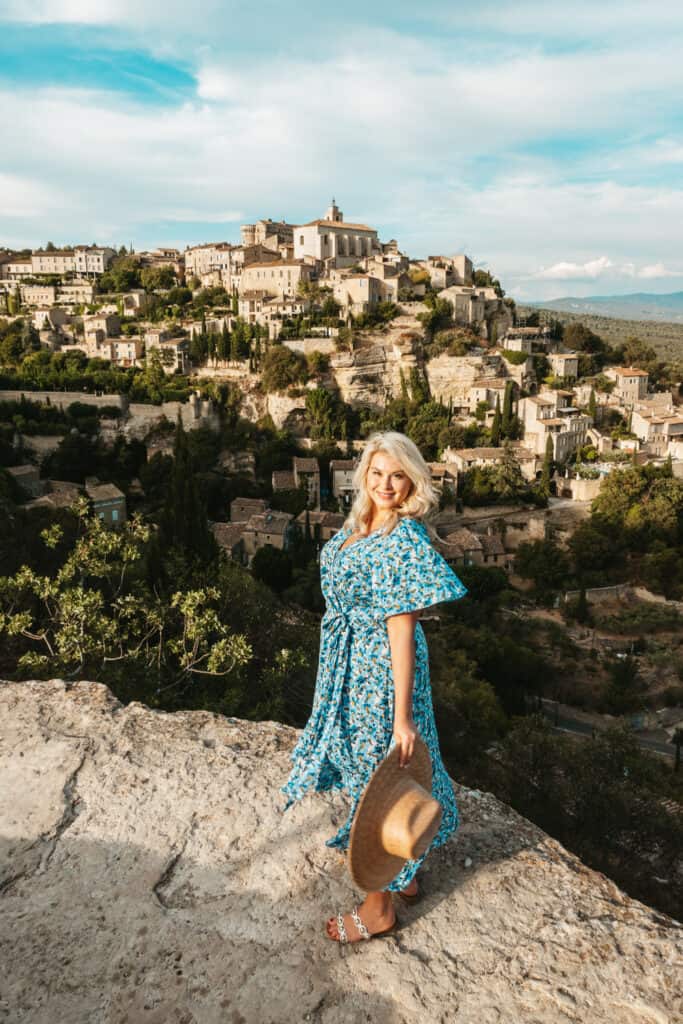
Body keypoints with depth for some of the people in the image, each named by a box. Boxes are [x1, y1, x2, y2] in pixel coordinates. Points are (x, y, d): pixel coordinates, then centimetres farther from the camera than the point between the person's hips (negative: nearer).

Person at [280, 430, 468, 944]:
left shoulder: (405, 540, -24)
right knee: (366, 762, 22)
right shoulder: (361, 525, 2)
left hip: (381, 668, -9)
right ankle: (404, 871, 44)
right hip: (352, 660, 9)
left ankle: (380, 906, 29)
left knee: (378, 772, 6)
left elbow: (402, 631, -25)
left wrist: (402, 716, -22)